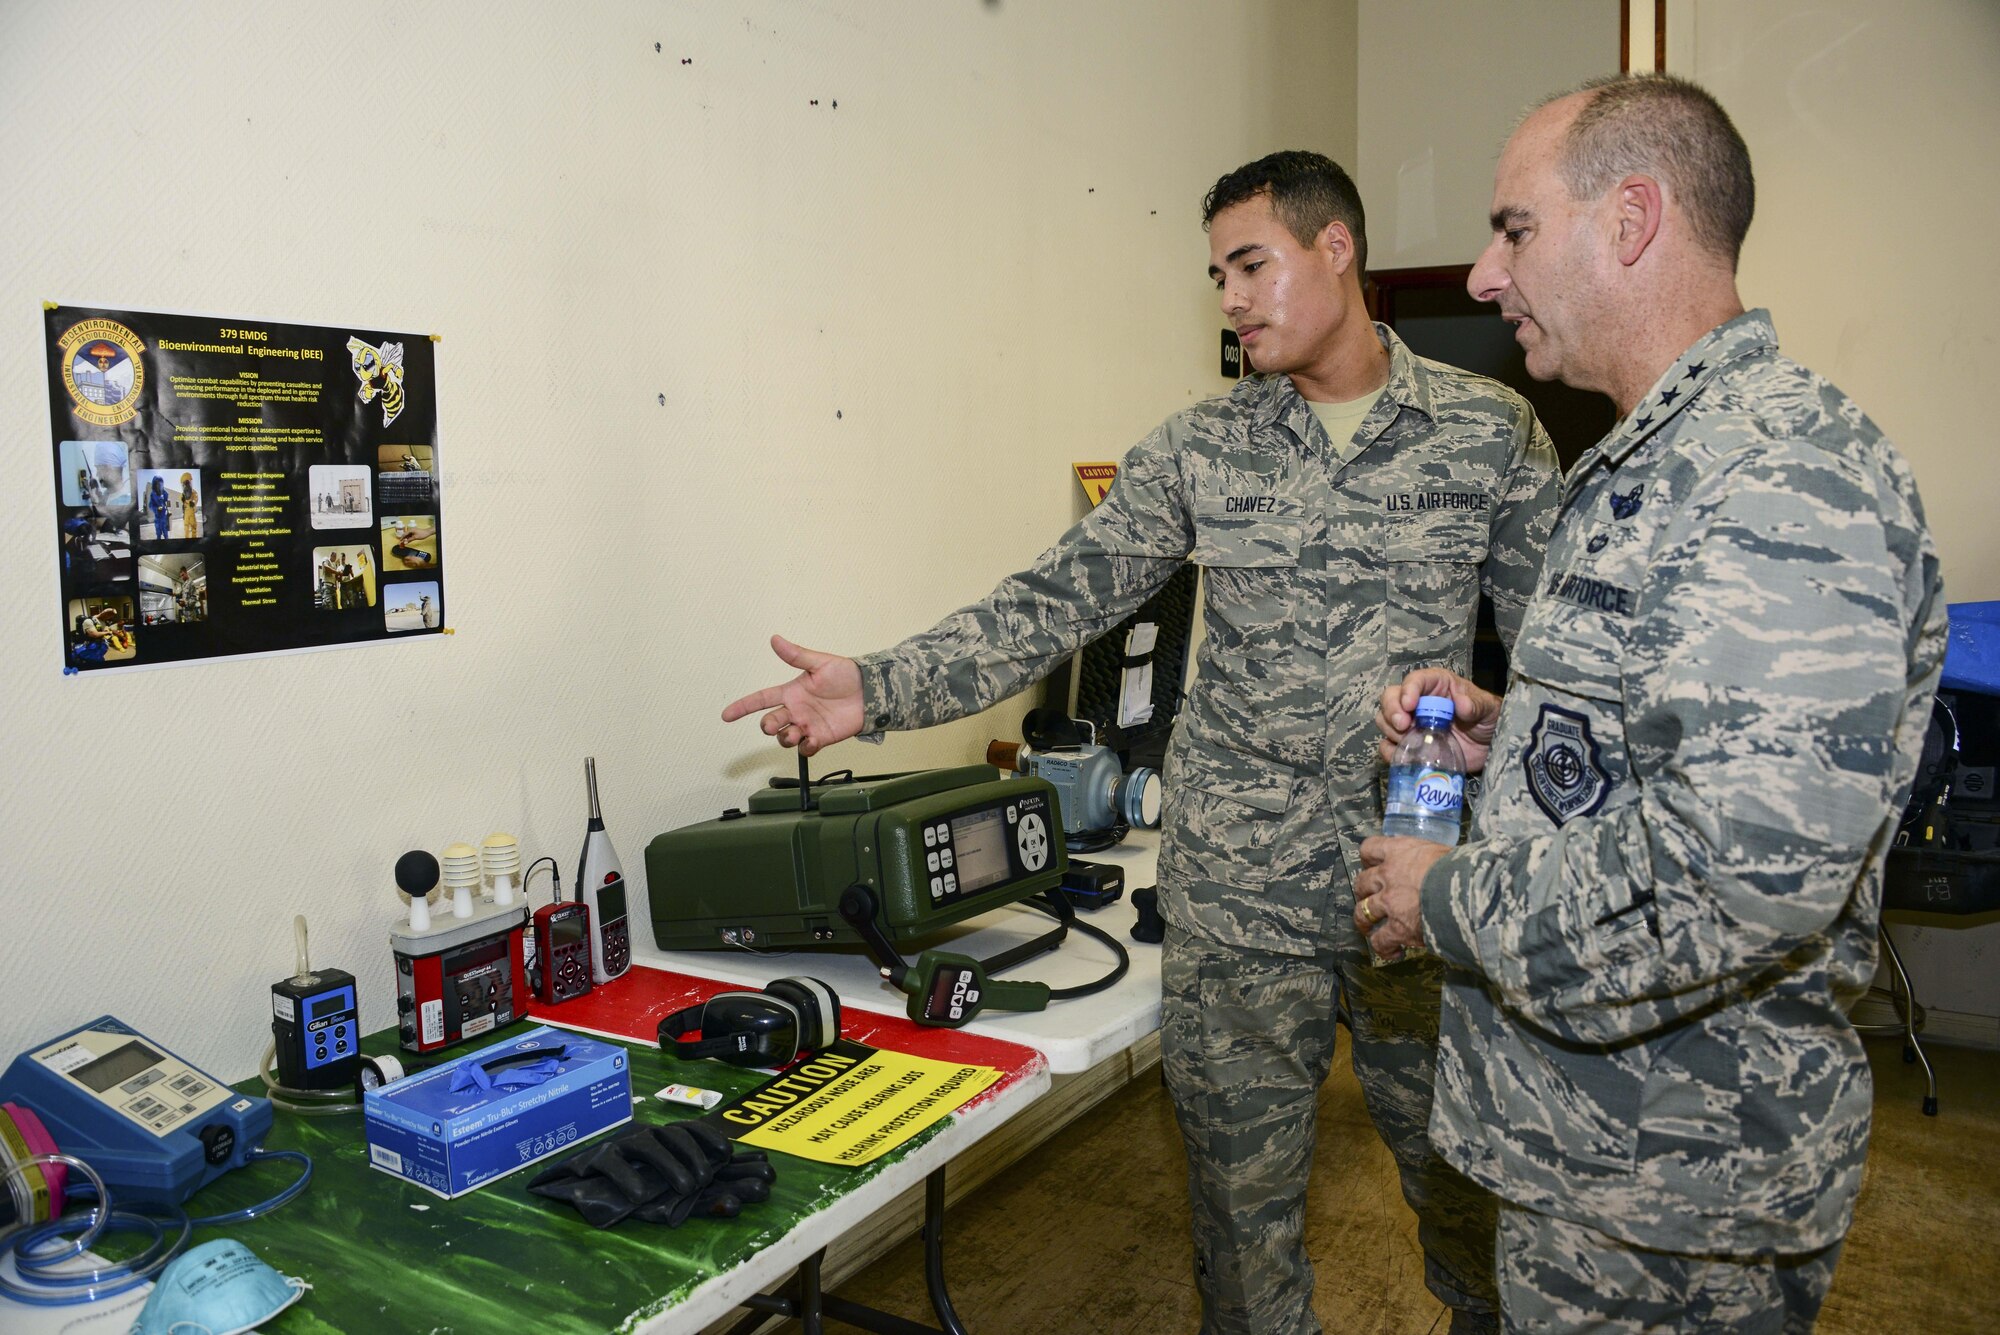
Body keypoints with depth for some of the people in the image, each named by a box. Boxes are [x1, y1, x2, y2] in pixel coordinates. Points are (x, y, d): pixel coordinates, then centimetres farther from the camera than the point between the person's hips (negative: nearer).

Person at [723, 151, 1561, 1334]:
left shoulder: (1490, 430, 0)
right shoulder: (1201, 448, 3)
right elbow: (1060, 601, -4)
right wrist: (882, 689, -15)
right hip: (1239, 894, 1)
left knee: (1468, 1180, 19)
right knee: (1243, 1198, 12)